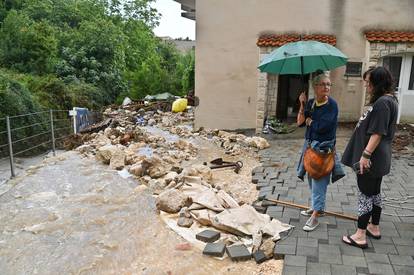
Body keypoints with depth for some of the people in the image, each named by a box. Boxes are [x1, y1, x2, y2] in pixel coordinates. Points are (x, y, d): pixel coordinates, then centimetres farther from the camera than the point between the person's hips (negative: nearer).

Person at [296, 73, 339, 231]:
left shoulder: (332, 105, -14)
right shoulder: (311, 103, 5)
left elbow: (320, 126, -22)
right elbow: (299, 122, -1)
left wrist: (309, 121, -3)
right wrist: (302, 105, -10)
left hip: (324, 147, -7)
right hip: (310, 144, 7)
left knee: (319, 180, -5)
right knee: (312, 178, 17)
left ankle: (314, 217, 0)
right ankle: (317, 207, 34)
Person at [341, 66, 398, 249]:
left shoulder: (382, 102, -20)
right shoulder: (389, 99, 12)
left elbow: (378, 133, -25)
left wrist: (365, 155, -23)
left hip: (371, 159, -10)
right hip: (377, 159, 10)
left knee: (365, 194, -1)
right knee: (374, 192, 19)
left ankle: (360, 236, 9)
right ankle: (374, 227, 33)